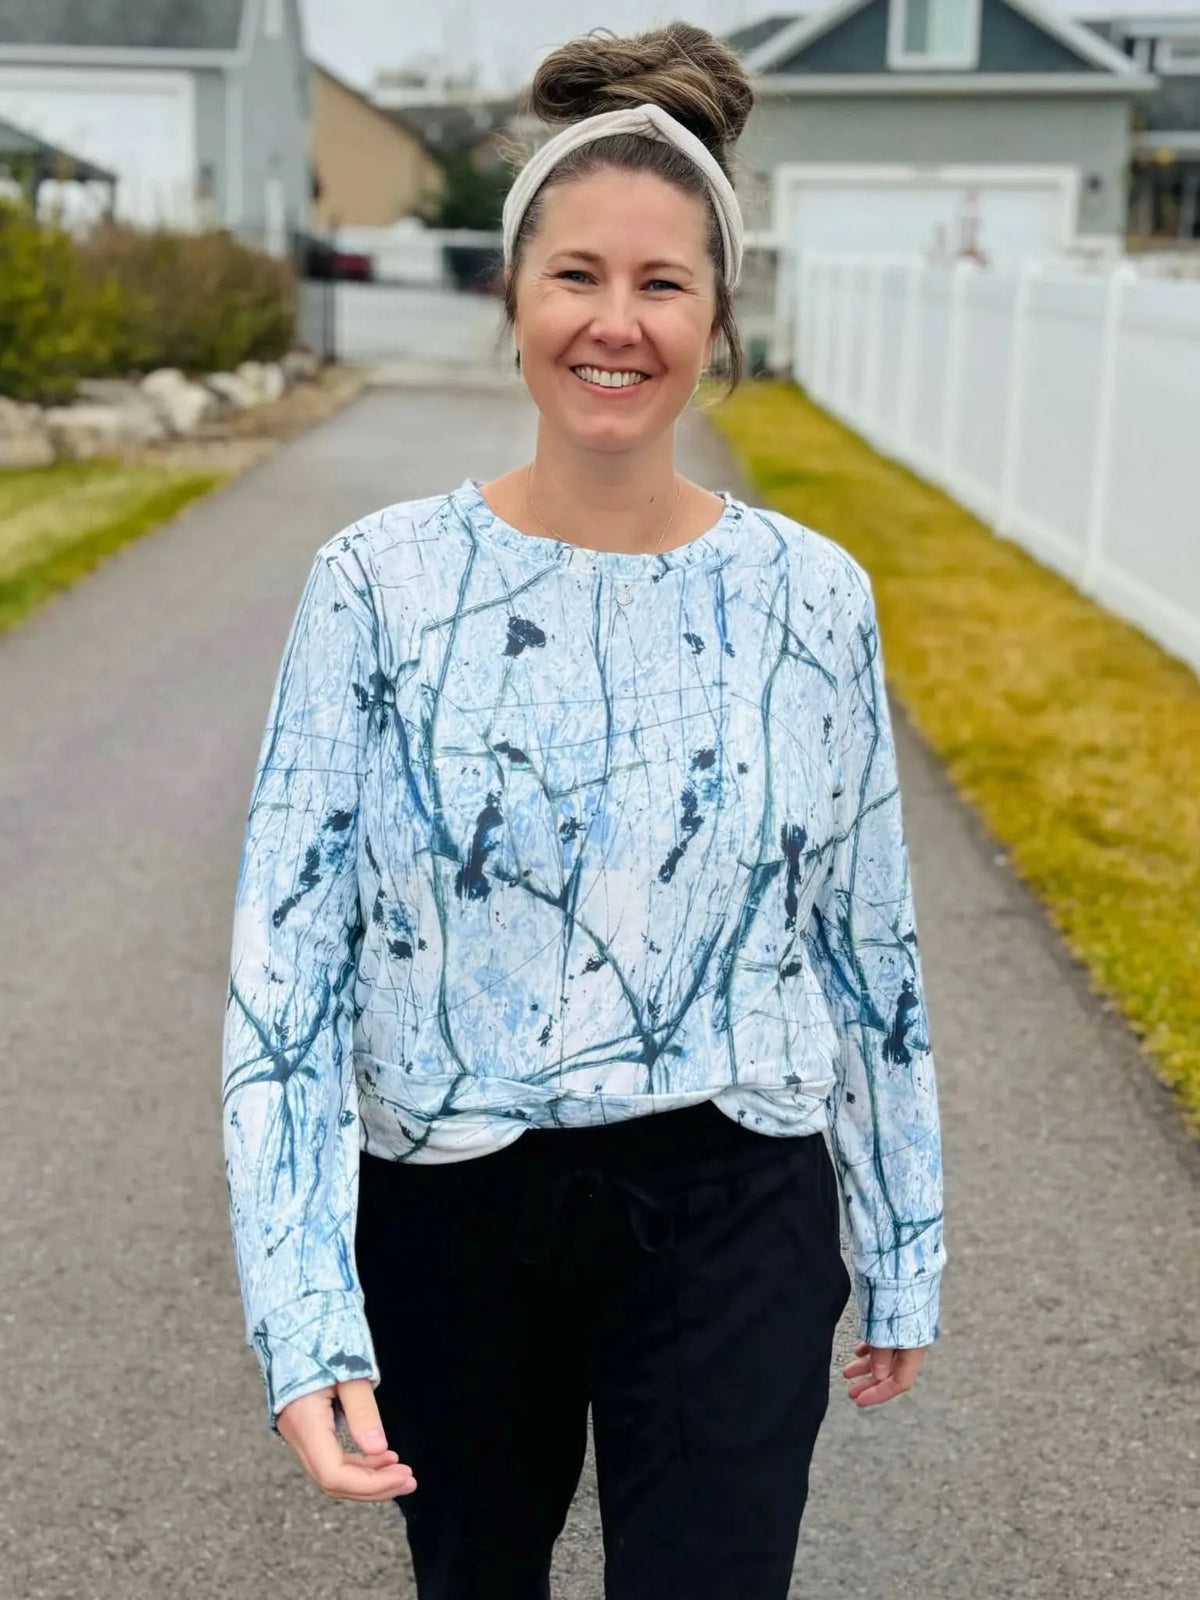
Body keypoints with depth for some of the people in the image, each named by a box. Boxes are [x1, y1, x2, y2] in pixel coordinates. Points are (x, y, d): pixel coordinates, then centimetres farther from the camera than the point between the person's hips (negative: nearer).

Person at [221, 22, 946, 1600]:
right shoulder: (383, 582, -10)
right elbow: (289, 951, -11)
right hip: (451, 1212, 1)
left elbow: (869, 949, 3)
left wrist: (904, 1252, 9)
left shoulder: (812, 597, -5)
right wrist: (302, 1311, -18)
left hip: (733, 1217, 0)